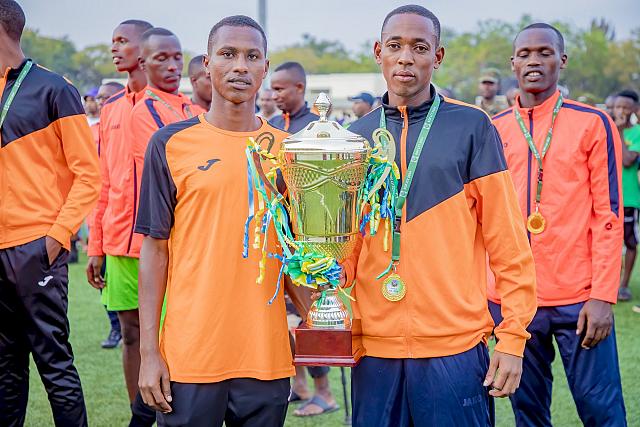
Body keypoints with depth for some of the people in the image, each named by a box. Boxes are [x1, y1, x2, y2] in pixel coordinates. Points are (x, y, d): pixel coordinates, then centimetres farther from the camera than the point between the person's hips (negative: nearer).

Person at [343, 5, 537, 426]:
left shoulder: (472, 127, -2)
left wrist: (512, 338, -6)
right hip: (374, 344, 3)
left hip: (455, 345, -3)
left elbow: (507, 242, -3)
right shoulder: (357, 136, 8)